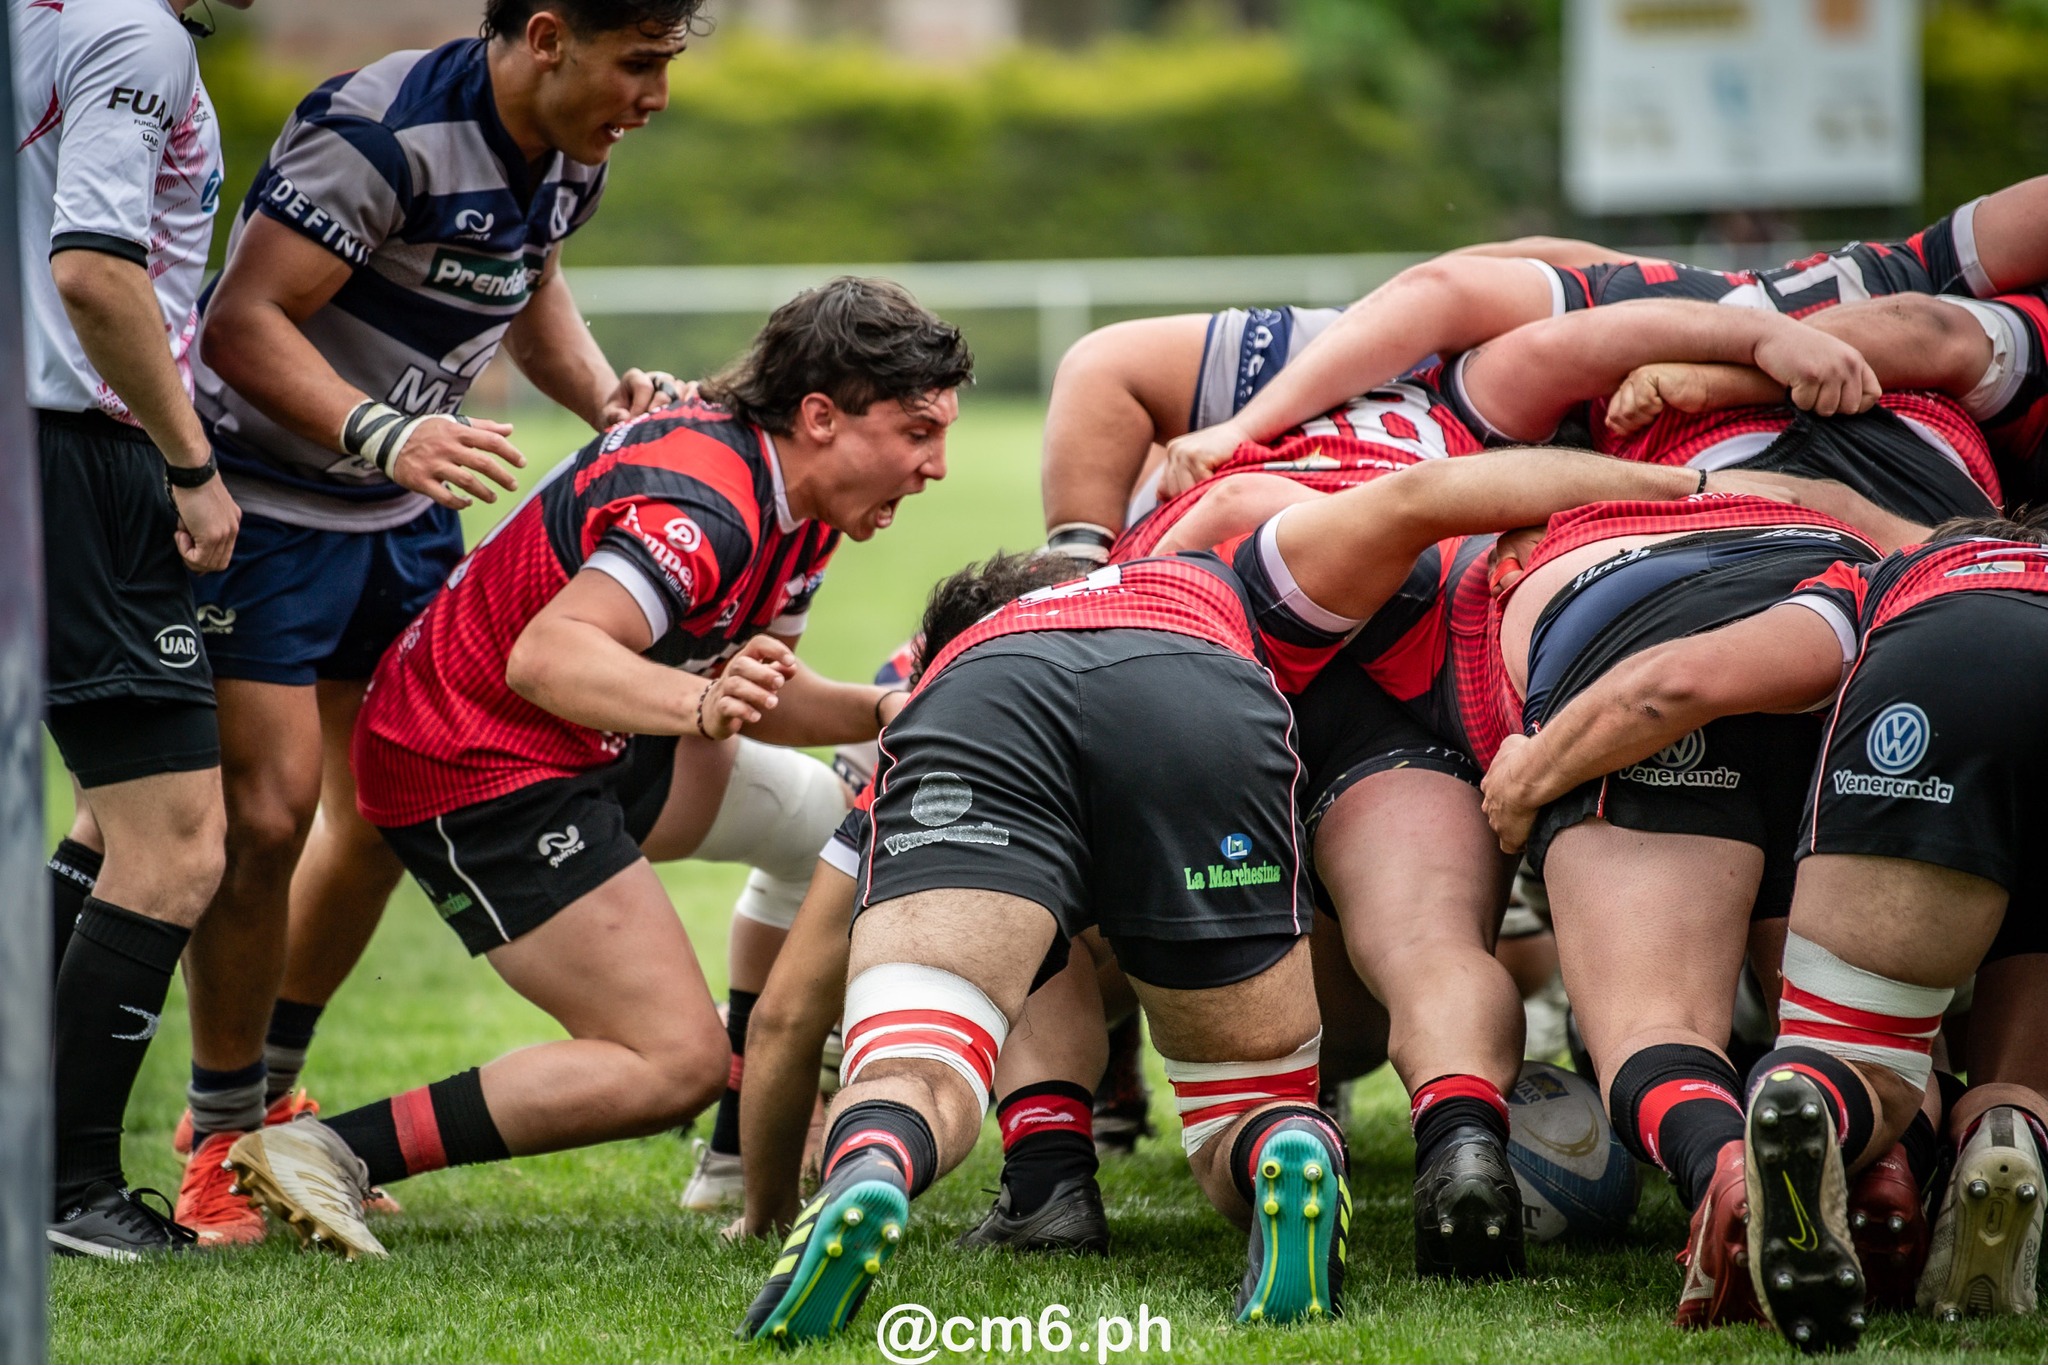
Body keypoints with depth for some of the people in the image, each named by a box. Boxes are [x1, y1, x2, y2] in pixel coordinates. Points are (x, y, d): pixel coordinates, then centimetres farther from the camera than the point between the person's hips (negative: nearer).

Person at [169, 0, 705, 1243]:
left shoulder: (571, 158, -1)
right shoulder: (383, 130, -28)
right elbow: (243, 322, -29)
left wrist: (606, 395, 2)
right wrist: (384, 435, -41)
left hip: (407, 513, 8)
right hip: (267, 512, -8)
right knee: (266, 818, -11)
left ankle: (267, 1095, 28)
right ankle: (218, 1142, 4)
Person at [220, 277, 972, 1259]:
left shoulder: (802, 512, 5)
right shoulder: (705, 506, -27)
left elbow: (754, 692, 15)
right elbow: (546, 656, -40)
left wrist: (883, 710, -2)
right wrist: (702, 704, -55)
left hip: (580, 750, 11)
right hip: (478, 769, -11)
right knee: (676, 1062, -16)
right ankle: (331, 1155, -20)